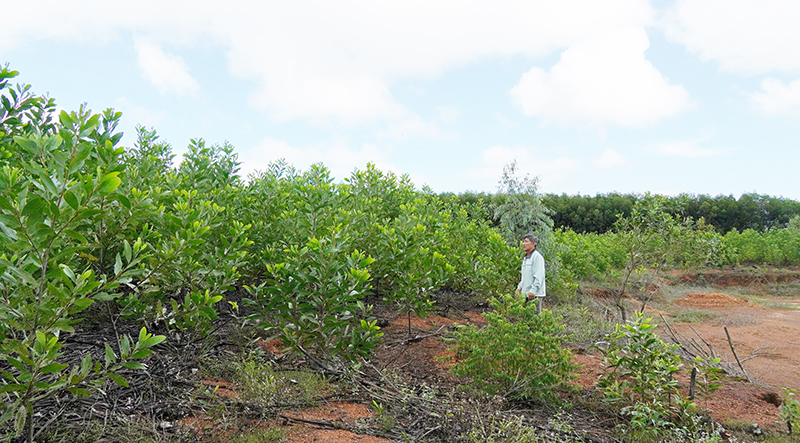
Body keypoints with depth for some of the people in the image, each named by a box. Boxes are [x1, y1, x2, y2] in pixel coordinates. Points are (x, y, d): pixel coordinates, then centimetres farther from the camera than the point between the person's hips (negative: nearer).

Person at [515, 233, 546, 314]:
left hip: (534, 295, -9)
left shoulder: (537, 257, -9)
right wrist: (519, 287, 15)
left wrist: (533, 291, -22)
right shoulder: (525, 258, 19)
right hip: (526, 294, 9)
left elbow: (538, 277, -17)